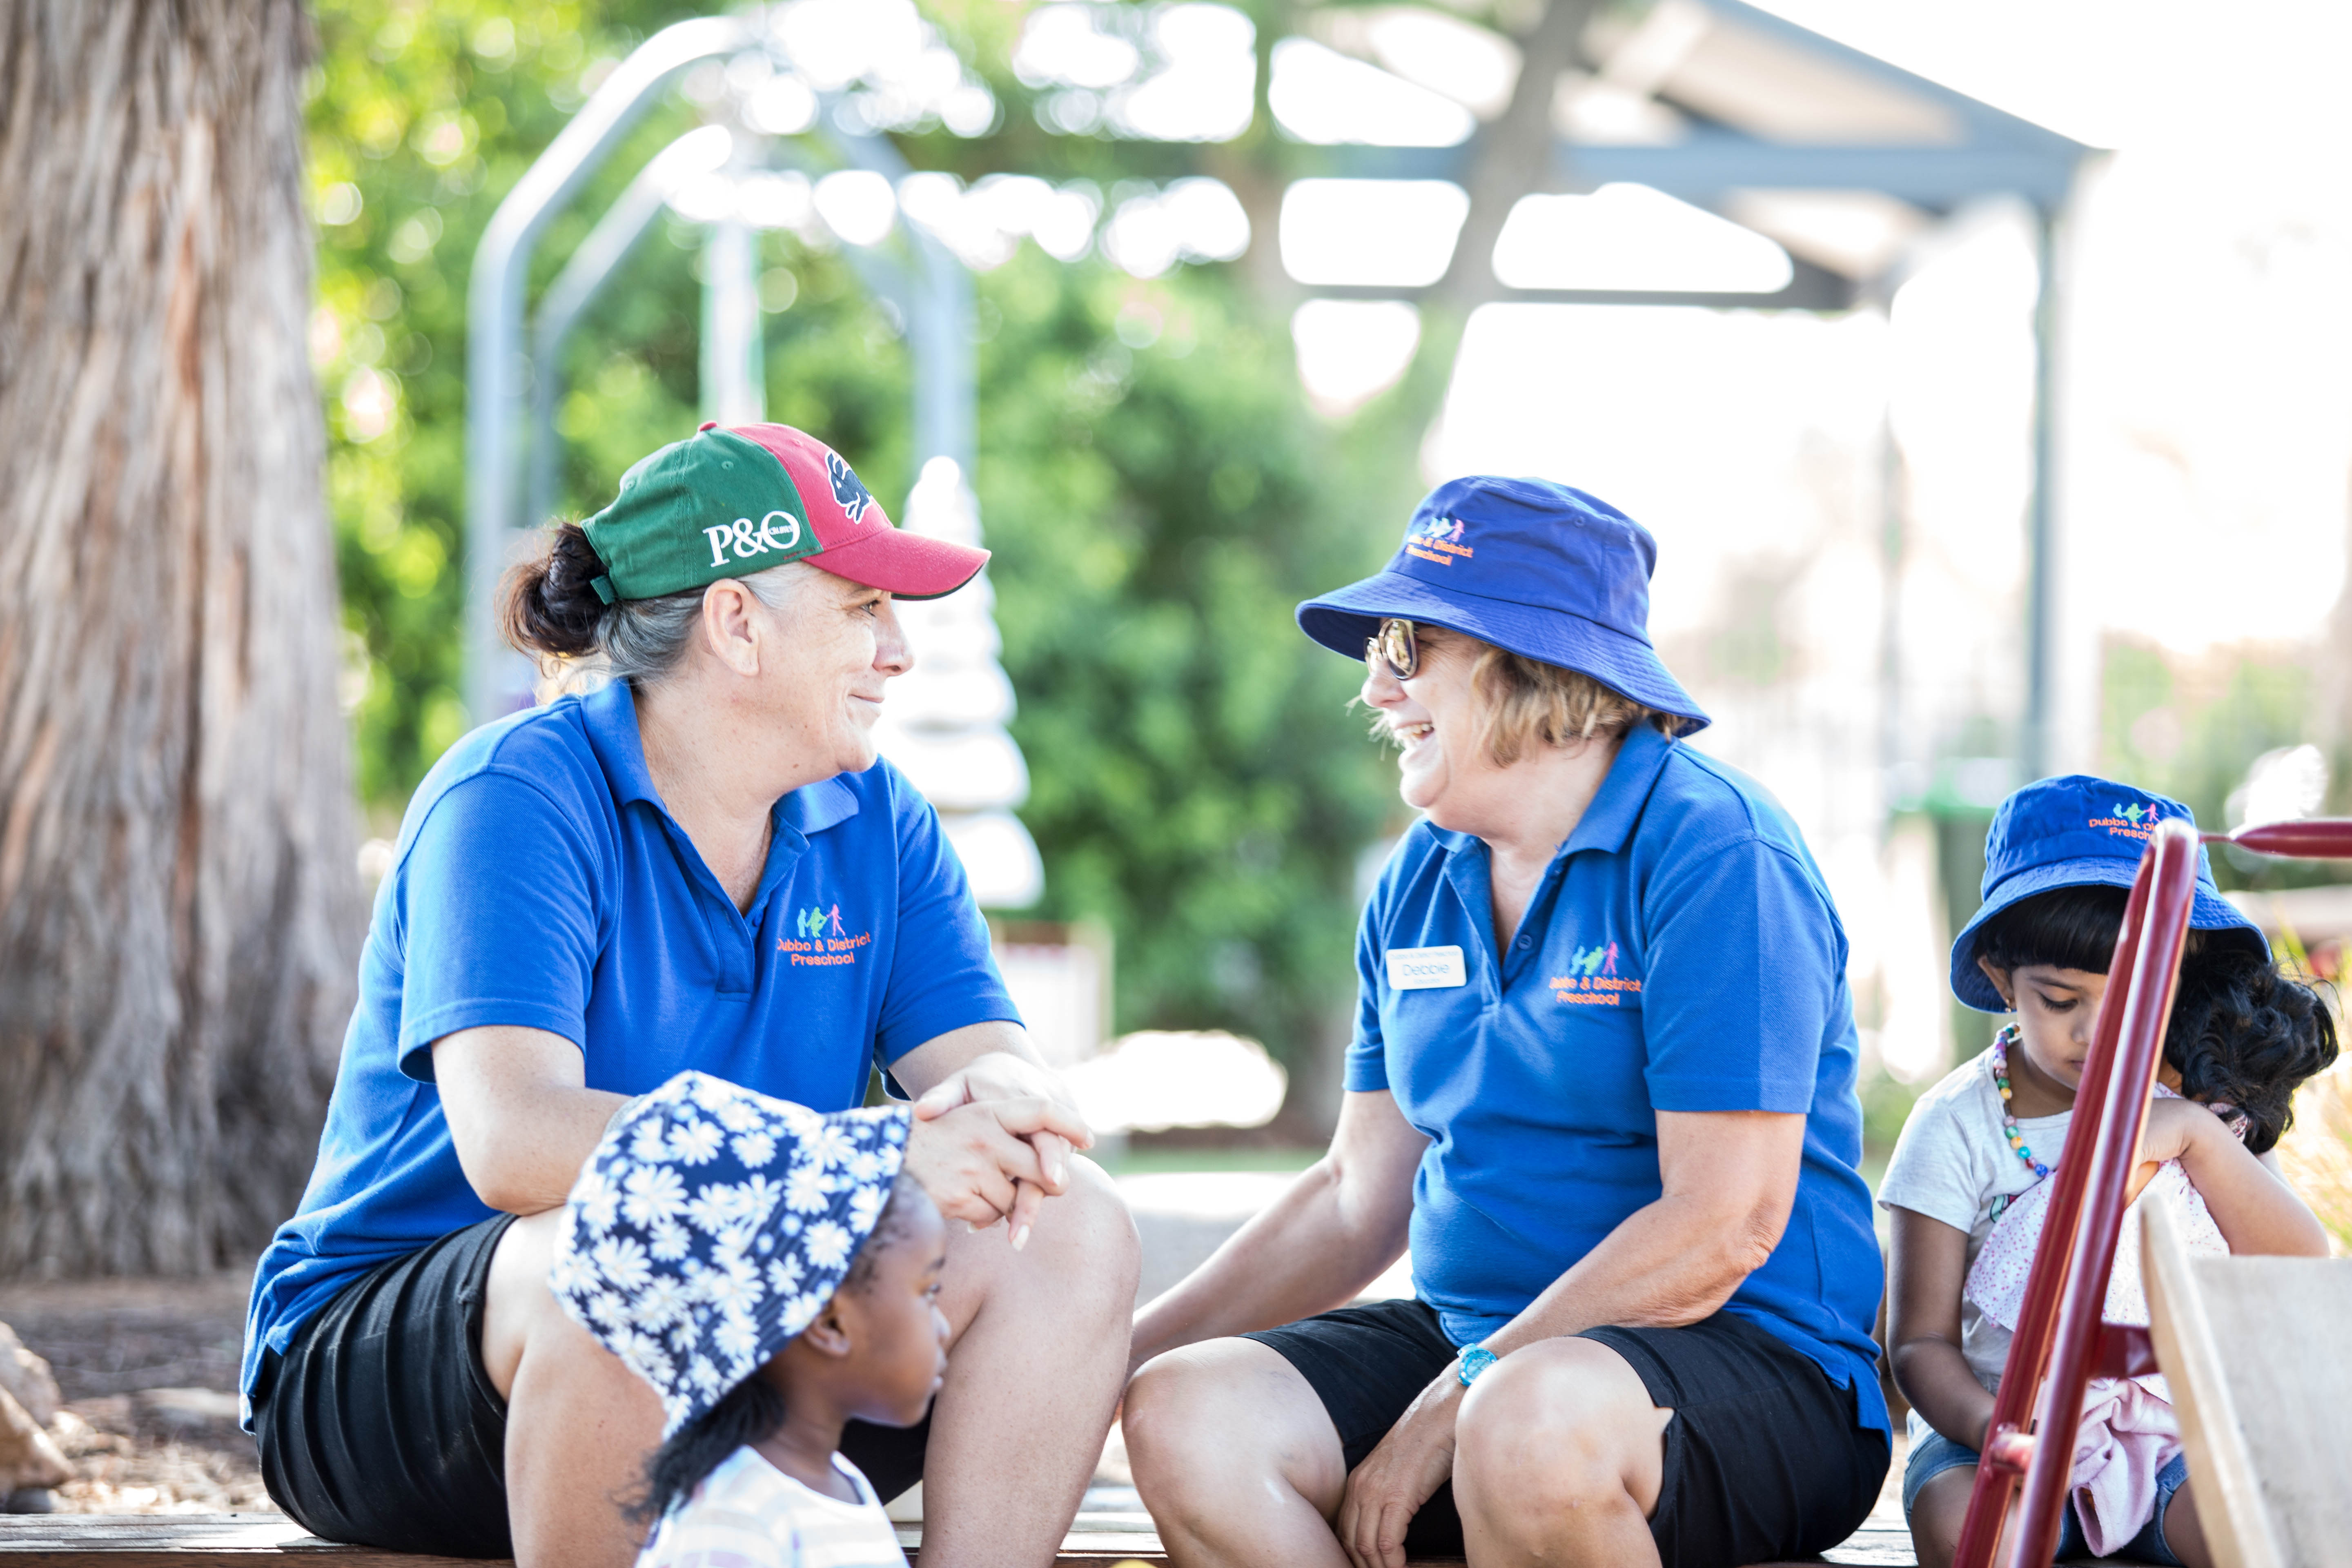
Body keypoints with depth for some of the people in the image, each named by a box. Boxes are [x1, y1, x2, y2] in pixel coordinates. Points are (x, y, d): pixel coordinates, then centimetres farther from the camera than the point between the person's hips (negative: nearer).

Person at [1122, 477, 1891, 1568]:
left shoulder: (1714, 851, -11)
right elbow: (1358, 1197, 18)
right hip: (1473, 1343, 7)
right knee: (1182, 1414, -18)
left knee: (1532, 1422, -40)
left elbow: (1725, 1228, -18)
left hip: (1750, 1360, -7)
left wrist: (1447, 1411, -18)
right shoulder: (1420, 882, 14)